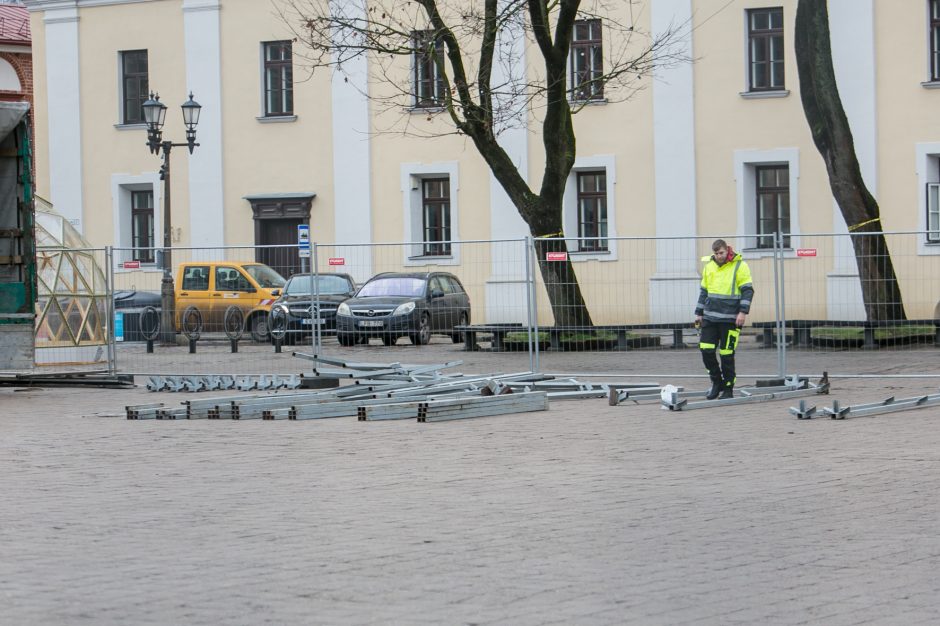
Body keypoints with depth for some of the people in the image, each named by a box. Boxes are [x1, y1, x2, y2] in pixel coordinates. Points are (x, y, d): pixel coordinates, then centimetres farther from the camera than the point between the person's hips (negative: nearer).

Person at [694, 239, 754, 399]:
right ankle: (717, 382, 17)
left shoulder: (740, 266, -4)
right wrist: (699, 313, 18)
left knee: (727, 354, -3)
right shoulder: (709, 266, 13)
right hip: (710, 317, 5)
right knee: (706, 350, -2)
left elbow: (748, 290, -5)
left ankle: (728, 389, 9)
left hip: (730, 318, -5)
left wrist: (743, 312, -15)